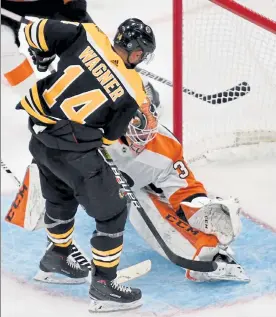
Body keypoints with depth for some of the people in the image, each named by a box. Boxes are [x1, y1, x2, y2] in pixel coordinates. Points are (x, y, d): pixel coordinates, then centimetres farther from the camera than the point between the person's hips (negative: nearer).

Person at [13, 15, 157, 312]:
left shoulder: (87, 35, -2)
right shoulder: (131, 91, -7)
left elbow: (36, 31, -2)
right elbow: (108, 136, 0)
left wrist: (42, 55, 18)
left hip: (39, 133, 7)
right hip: (73, 150, -7)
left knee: (60, 196, 31)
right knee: (112, 213, 7)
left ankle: (57, 255, 50)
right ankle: (103, 285, 13)